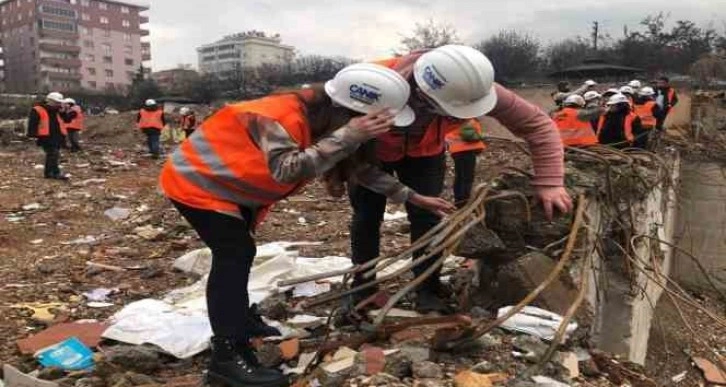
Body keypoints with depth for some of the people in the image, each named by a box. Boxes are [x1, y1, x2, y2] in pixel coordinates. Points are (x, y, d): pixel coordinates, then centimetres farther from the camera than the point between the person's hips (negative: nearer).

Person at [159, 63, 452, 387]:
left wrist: (410, 196, 3)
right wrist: (347, 137, -47)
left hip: (225, 182, 9)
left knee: (238, 253, 19)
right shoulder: (280, 117, -33)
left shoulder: (322, 119, -5)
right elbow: (286, 170, -47)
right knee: (234, 255, -17)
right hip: (197, 181, -9)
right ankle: (226, 357, -13)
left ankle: (239, 320, 37)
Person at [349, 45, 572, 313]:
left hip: (424, 152, 2)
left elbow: (537, 123, -27)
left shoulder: (469, 87, -36)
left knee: (426, 216, -9)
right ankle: (362, 288, 18)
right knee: (366, 215, 1)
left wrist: (549, 183, -35)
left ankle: (429, 292, 5)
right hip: (371, 152, -1)